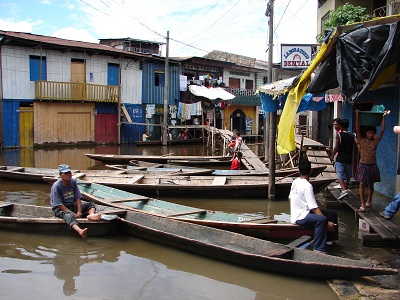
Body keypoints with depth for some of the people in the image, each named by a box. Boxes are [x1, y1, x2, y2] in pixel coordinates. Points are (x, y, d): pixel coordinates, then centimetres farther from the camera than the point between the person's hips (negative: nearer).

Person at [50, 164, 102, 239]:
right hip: (60, 209, -7)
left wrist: (79, 211, -15)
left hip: (72, 206, 7)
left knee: (90, 204, -6)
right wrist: (73, 213, -24)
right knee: (68, 215, -39)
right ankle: (80, 231, -70)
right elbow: (59, 204, -19)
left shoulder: (73, 182, 3)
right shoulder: (56, 186, -15)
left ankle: (91, 215, -45)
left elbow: (77, 198, 2)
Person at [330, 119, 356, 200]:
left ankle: (344, 190, -26)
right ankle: (345, 189, 24)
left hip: (340, 159, -4)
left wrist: (332, 156, 0)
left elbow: (336, 147, -11)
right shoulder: (352, 135, 5)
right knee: (347, 177, 14)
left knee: (340, 175, -8)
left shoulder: (339, 134, -8)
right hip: (349, 159, 4)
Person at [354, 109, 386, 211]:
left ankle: (369, 201, 35)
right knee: (362, 184, -6)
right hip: (363, 165, -2)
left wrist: (383, 117, -1)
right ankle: (363, 204, -4)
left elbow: (382, 130, -2)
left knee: (370, 185, 15)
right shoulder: (362, 141, -2)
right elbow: (357, 129, -9)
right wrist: (357, 116, -13)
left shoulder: (375, 142, 1)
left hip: (372, 166, 2)